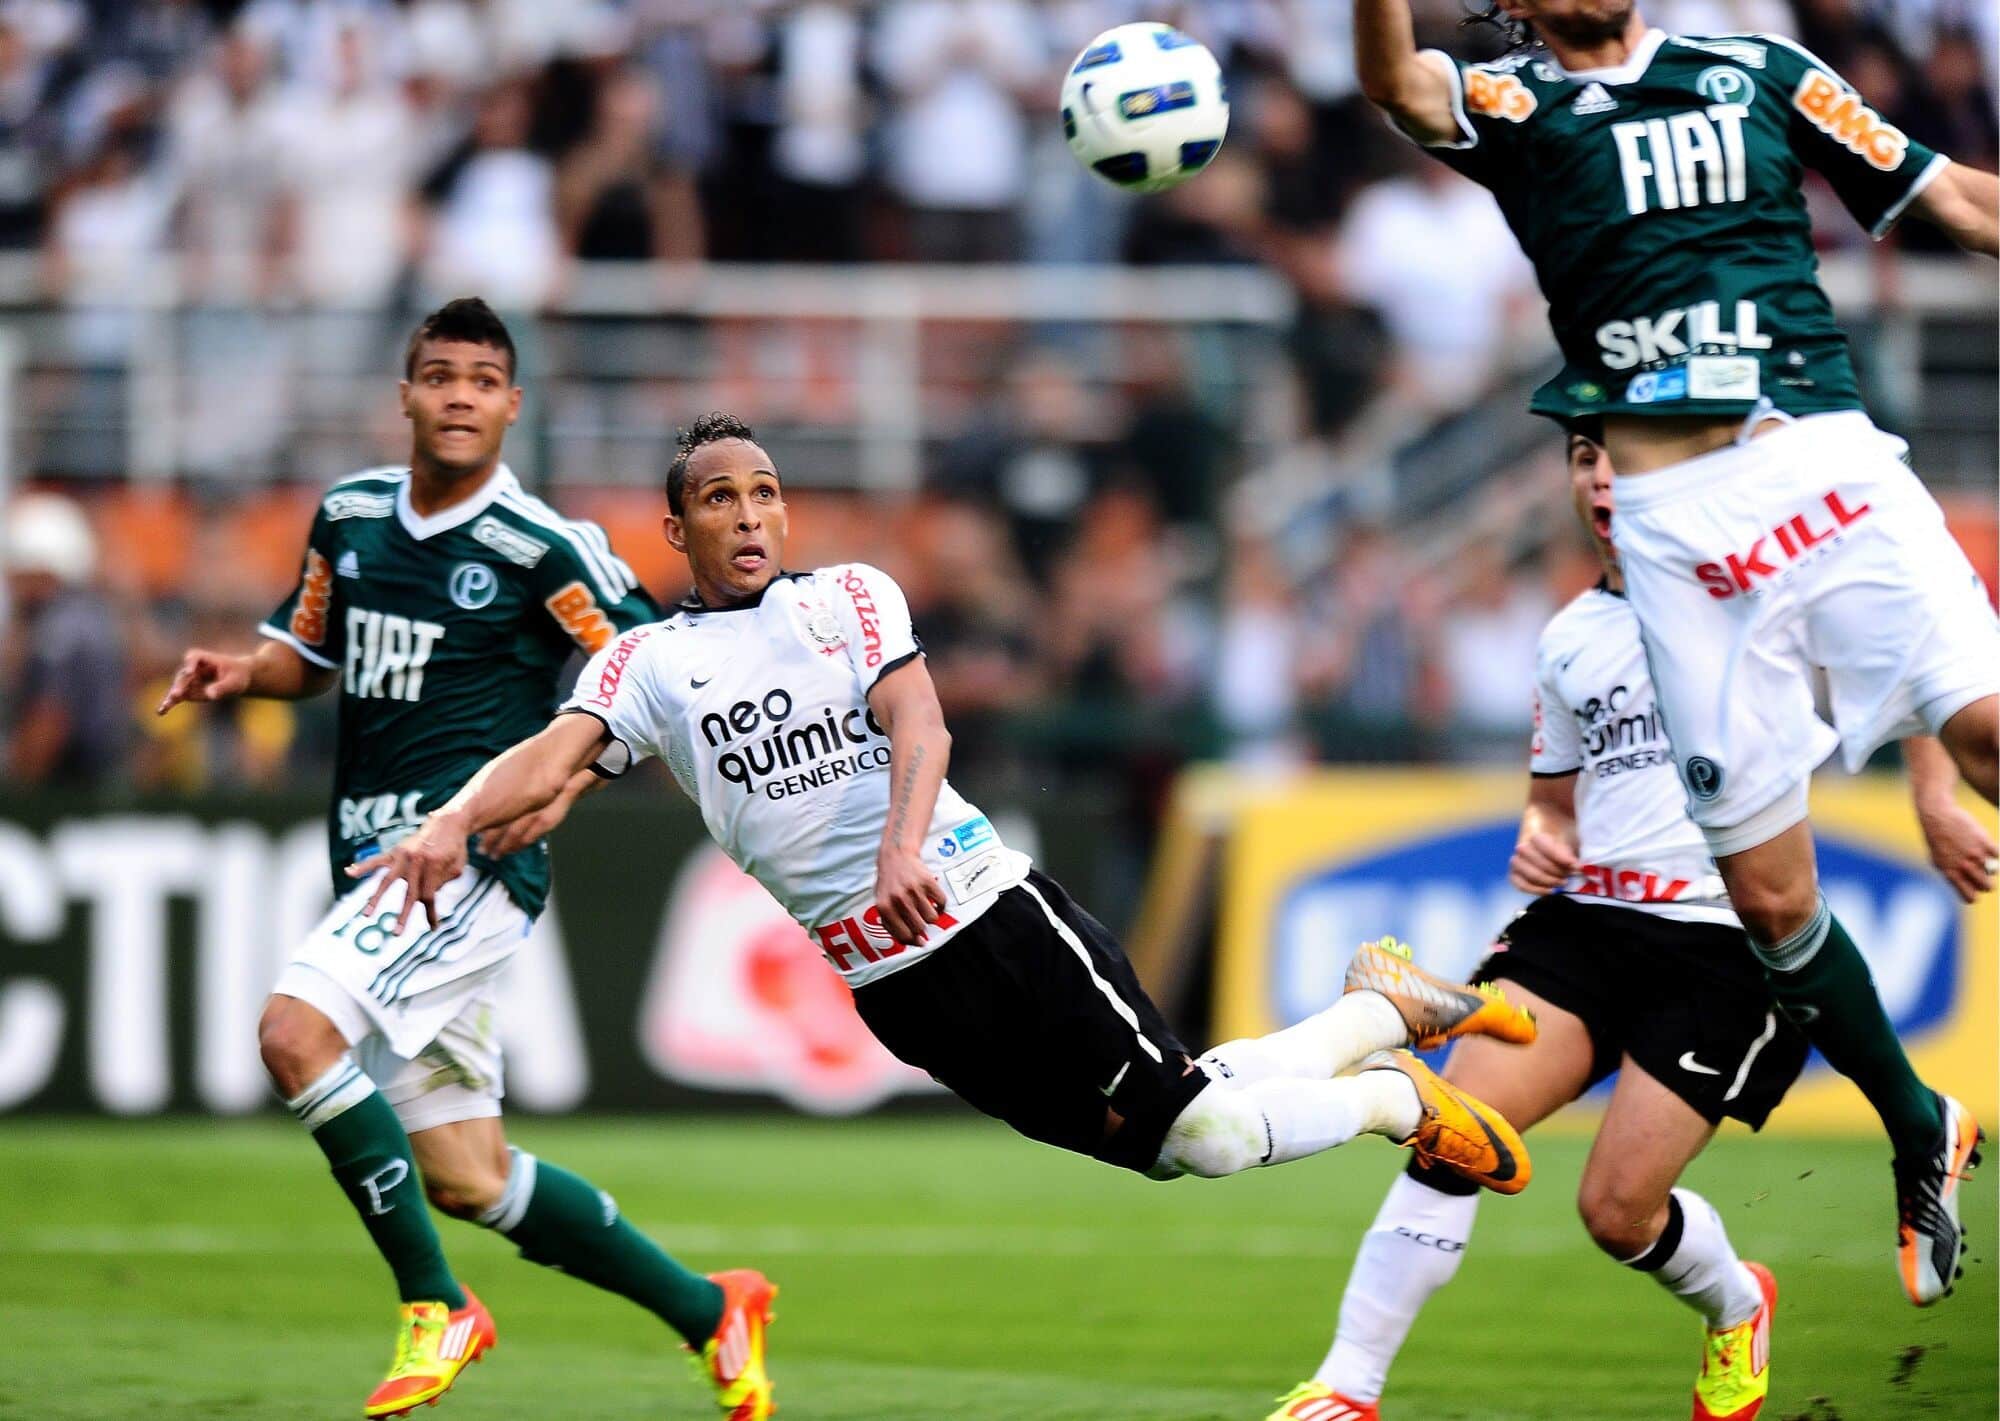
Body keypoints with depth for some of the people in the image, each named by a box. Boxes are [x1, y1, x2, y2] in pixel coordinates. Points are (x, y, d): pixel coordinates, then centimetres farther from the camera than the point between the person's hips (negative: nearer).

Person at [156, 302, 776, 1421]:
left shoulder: (545, 549, -7)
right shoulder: (350, 516, 11)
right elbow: (315, 654, 25)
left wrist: (562, 784, -15)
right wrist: (242, 672, 4)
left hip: (471, 855, -7)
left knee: (296, 1032, -27)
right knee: (464, 1180, 7)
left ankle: (433, 1308, -14)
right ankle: (709, 1313, 23)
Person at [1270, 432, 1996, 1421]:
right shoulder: (1567, 640, 16)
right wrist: (1541, 837, 5)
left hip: (1729, 941, -5)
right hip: (1585, 919, 5)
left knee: (1618, 1209, -9)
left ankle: (1738, 1310, 26)